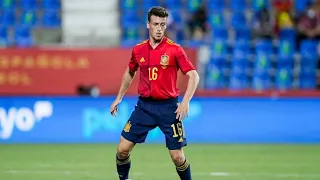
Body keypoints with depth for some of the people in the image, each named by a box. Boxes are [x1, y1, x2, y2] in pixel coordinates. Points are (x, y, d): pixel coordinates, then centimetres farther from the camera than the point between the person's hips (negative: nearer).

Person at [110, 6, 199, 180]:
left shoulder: (174, 49, -8)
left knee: (177, 156, -3)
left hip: (168, 107, -3)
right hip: (144, 105, 3)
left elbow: (193, 76, -10)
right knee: (122, 149, 0)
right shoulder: (138, 50, 4)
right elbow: (129, 72, 23)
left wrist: (186, 101, -22)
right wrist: (119, 97, 22)